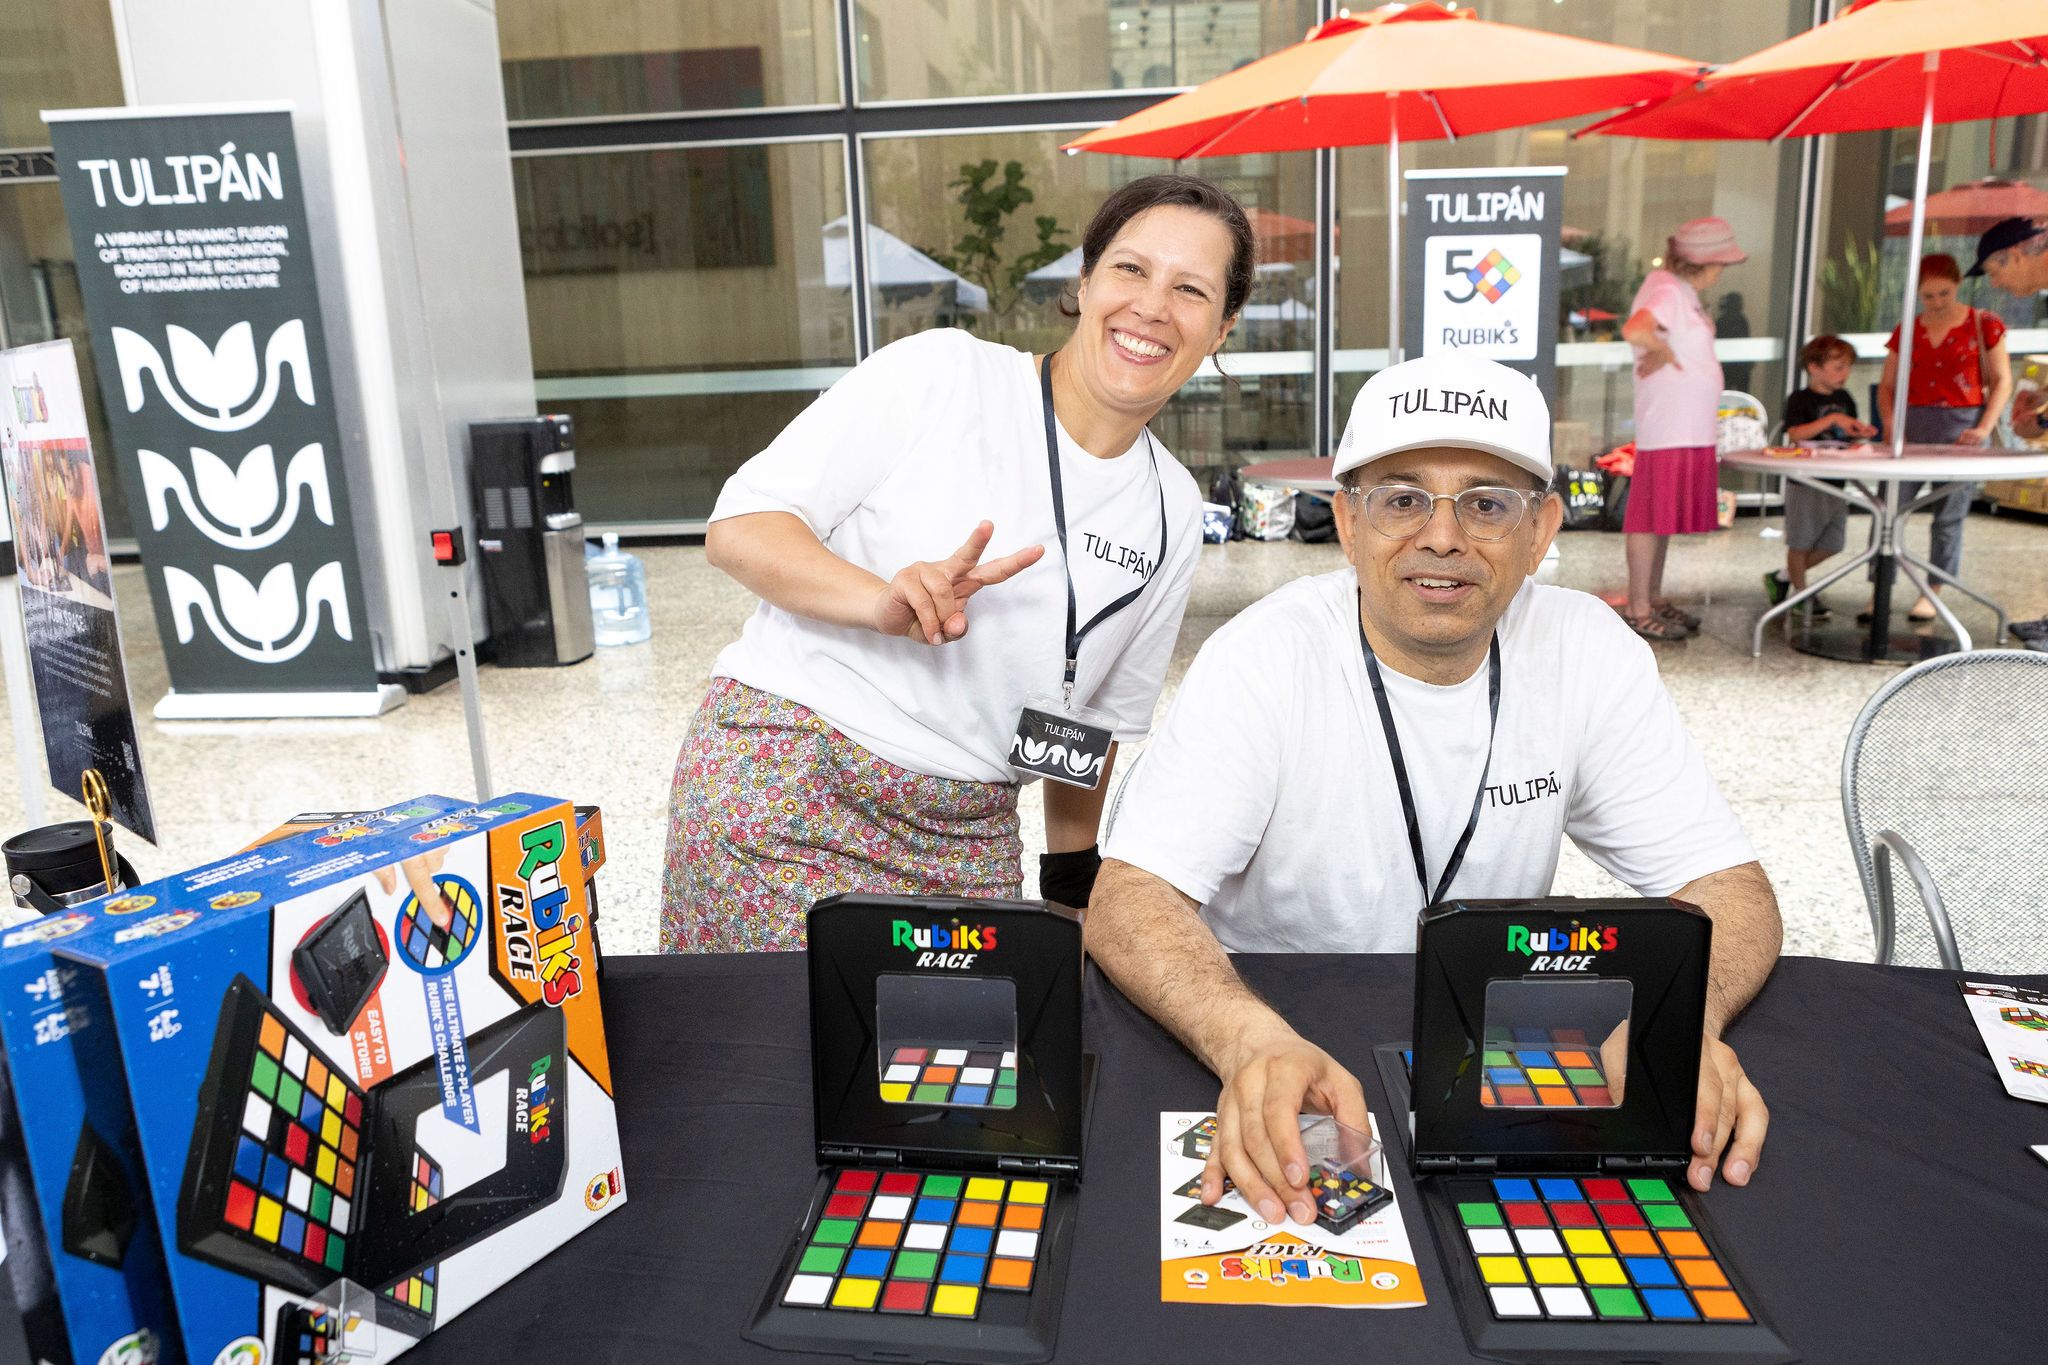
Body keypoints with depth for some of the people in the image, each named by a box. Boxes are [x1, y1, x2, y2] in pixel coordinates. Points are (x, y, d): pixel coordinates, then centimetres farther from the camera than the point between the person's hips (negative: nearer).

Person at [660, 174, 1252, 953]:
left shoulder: (1173, 514, 7)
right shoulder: (942, 375, -8)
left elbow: (1104, 719, 16)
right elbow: (739, 525, -10)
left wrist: (1070, 888, 14)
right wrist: (885, 600, -26)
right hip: (780, 776, -4)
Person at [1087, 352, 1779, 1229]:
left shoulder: (1587, 650, -6)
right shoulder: (1266, 661, -17)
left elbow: (1728, 886, -6)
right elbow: (1130, 898, -25)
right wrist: (1253, 1041, -45)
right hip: (1271, 1038, -2)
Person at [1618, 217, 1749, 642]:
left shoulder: (1682, 289, 16)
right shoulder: (1666, 291, -16)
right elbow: (1634, 330, -34)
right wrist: (1664, 349, -18)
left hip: (1690, 427, 10)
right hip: (1666, 427, -10)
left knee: (1669, 514, 14)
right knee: (1652, 515, -5)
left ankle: (1655, 600, 22)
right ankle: (1638, 611, 0)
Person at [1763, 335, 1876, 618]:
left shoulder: (1845, 399, 12)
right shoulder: (1800, 399, -9)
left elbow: (1847, 434, 21)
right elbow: (1795, 433, -22)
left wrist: (1861, 433, -1)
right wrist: (1832, 419, -27)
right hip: (1805, 482, -7)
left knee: (1831, 544, 10)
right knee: (1801, 542, 3)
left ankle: (1782, 577, 25)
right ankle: (1802, 594, 16)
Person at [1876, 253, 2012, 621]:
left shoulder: (1984, 325, 2)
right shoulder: (1906, 332, 10)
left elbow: (2002, 380, 1)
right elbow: (1886, 387, 12)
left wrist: (1984, 428, -10)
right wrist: (1891, 423, -5)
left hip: (1961, 427, -2)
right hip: (1913, 425, 2)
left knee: (1949, 516, 1)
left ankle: (1932, 593, 11)